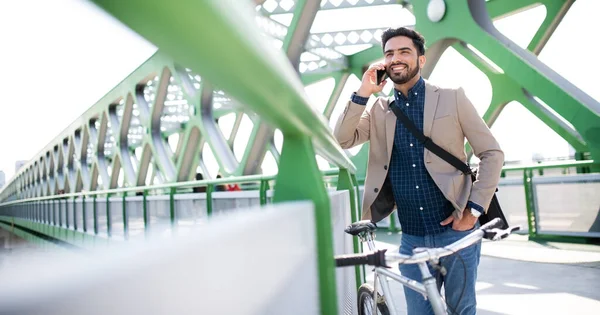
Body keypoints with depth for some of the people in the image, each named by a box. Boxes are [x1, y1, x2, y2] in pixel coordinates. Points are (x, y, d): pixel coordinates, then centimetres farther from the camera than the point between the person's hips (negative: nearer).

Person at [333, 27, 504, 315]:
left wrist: (474, 209, -8)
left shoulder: (452, 99, 0)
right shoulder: (378, 110, 6)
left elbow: (492, 153, 0)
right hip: (412, 240, 2)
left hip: (456, 232, -1)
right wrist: (362, 93, -12)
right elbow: (341, 141, -6)